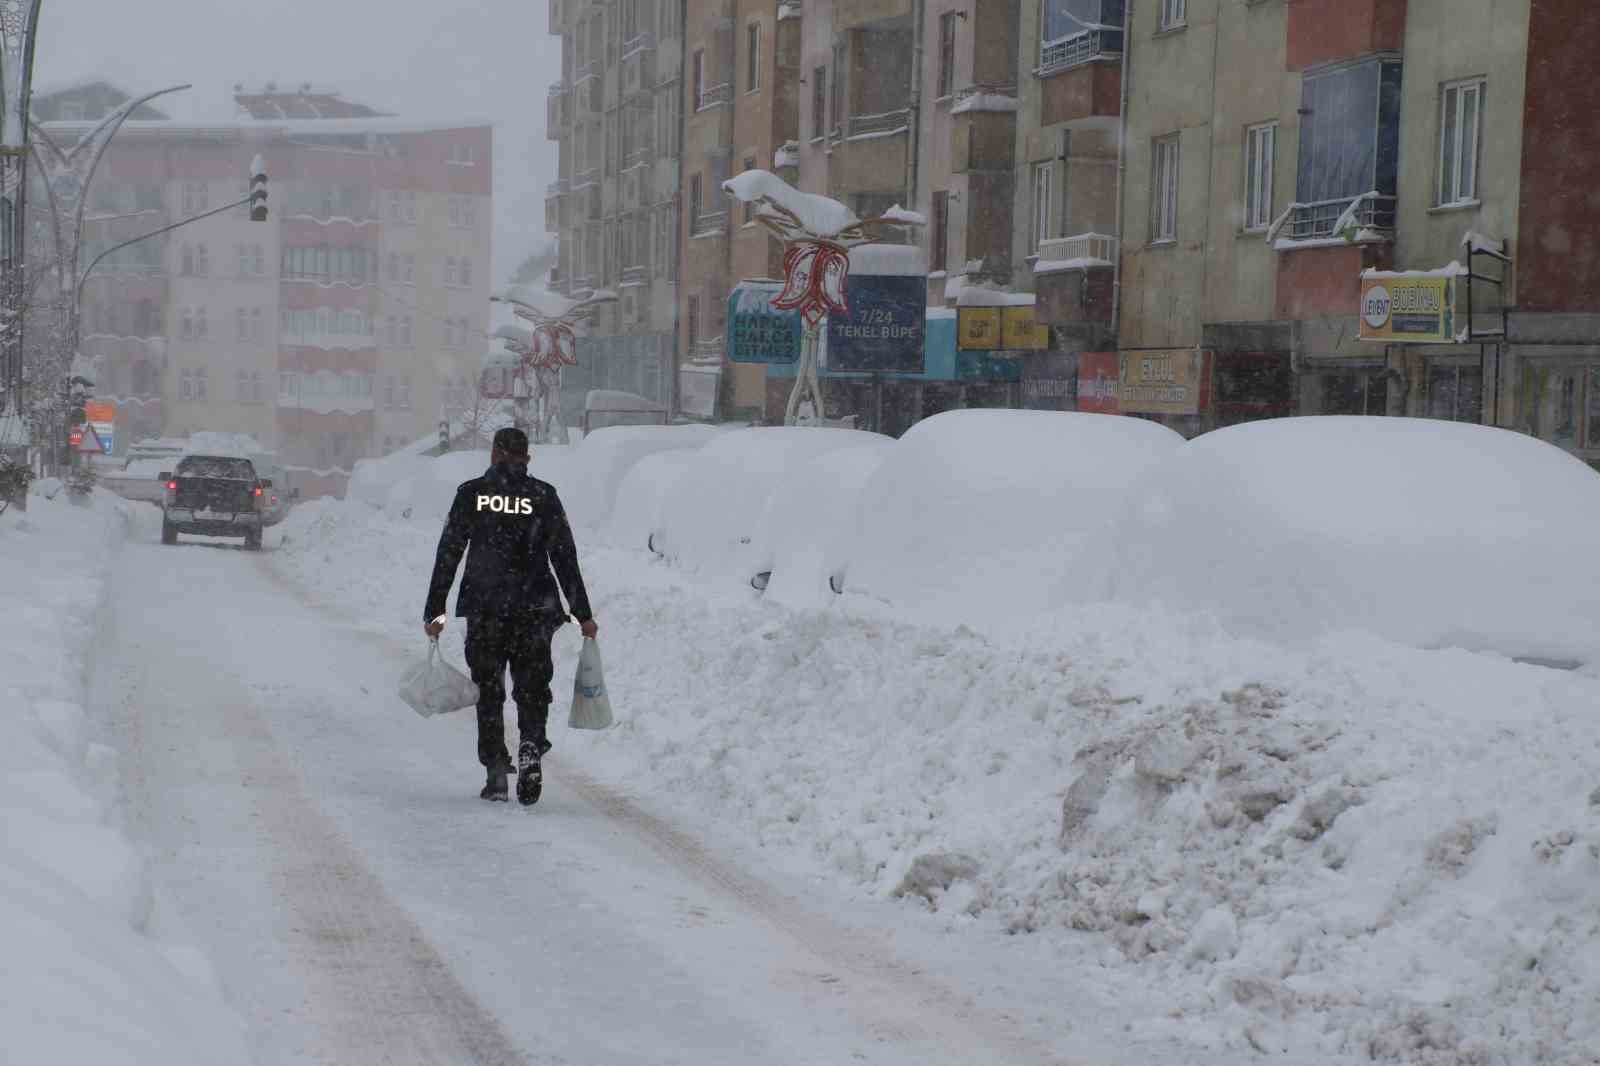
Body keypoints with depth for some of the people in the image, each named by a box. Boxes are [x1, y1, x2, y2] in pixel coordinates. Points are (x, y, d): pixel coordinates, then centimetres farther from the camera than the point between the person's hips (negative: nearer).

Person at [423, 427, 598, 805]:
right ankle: (530, 747, -18)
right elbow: (565, 558, 2)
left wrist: (433, 611, 7)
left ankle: (496, 771, 5)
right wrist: (583, 614, 6)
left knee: (488, 692, 10)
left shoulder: (470, 494, 2)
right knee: (532, 689, 7)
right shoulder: (543, 495, 2)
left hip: (483, 609, 0)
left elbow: (447, 555, 2)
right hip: (534, 609, 0)